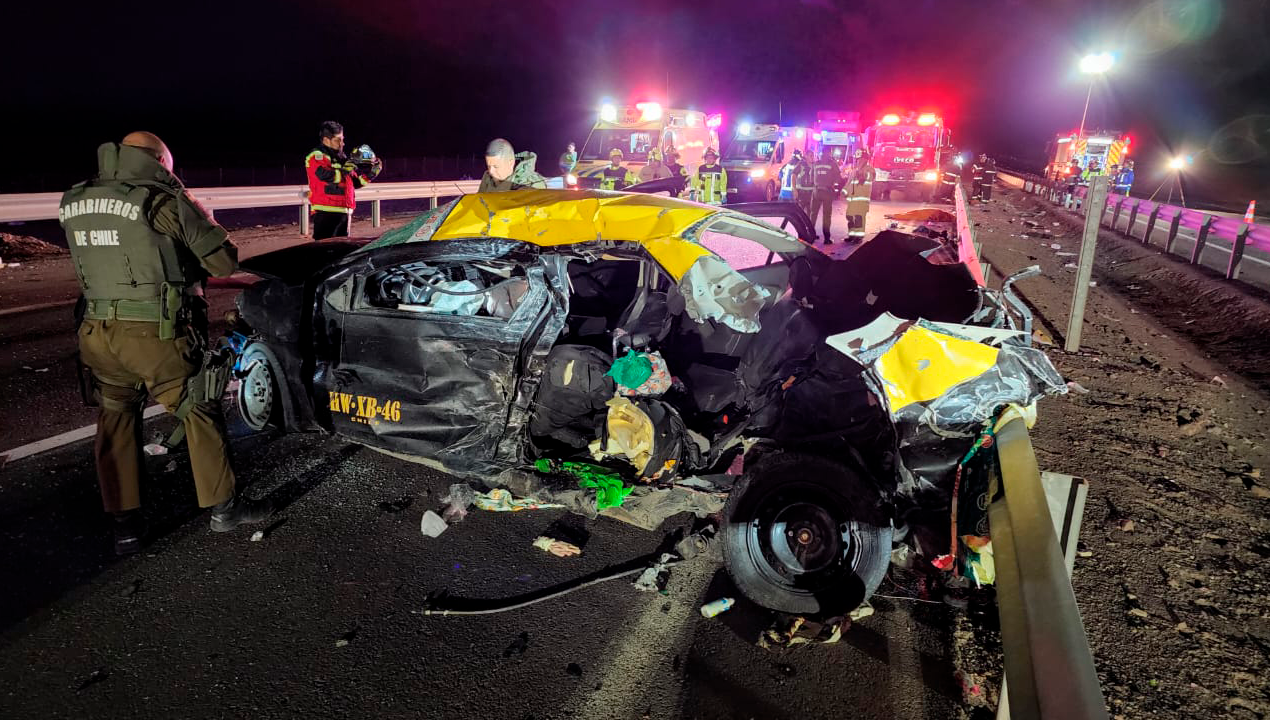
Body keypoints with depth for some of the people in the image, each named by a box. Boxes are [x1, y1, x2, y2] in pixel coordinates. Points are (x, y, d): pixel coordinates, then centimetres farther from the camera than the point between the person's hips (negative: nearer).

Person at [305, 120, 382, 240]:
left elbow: (355, 182, 24)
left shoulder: (340, 158, 21)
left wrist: (372, 172, 11)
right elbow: (330, 177, -22)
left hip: (344, 212, 8)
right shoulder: (316, 157, -4)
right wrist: (349, 166, -18)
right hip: (325, 213, -8)